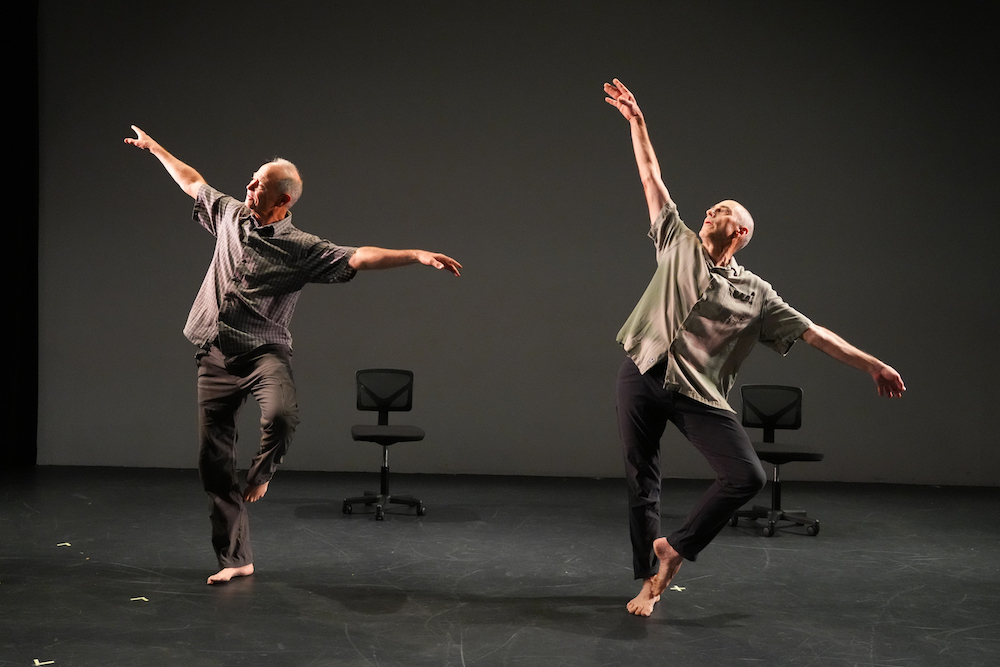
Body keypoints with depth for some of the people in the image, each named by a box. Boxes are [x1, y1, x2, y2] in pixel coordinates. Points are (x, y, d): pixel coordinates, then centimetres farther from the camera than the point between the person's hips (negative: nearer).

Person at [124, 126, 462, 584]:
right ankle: (235, 559, 14)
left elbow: (359, 258, -18)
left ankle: (261, 474, 0)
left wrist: (416, 256, -31)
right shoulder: (230, 215, 8)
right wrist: (154, 147, 35)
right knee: (213, 461, 2)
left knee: (281, 416, -35)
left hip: (265, 352, -4)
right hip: (216, 356, 4)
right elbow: (193, 183, 25)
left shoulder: (302, 249, -7)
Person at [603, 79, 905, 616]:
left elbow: (812, 332, 8)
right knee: (641, 480, 2)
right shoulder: (678, 245, 12)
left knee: (748, 475, -14)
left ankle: (675, 548, 3)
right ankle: (649, 580, 15)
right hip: (644, 375, 0)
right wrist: (636, 122, 9)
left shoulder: (756, 294, 9)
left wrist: (871, 365, 4)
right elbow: (653, 181, 11)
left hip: (699, 392, 0)